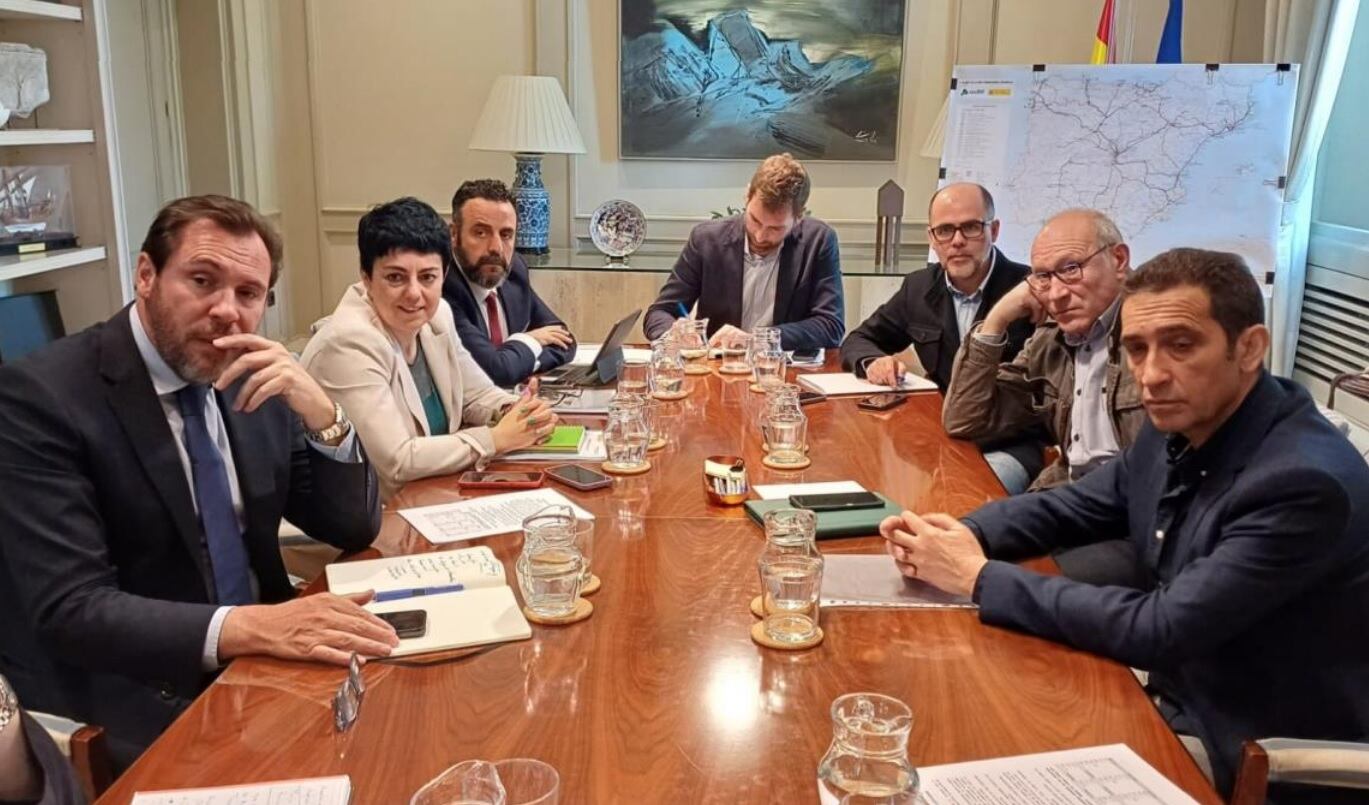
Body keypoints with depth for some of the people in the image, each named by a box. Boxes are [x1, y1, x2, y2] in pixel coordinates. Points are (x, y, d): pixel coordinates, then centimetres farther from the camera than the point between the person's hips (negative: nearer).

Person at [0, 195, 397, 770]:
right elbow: (69, 610, -21)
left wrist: (322, 413, -15)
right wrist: (246, 626, -36)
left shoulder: (254, 385, 3)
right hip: (136, 712, -6)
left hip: (262, 668, 6)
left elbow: (354, 529, 3)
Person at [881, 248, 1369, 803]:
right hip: (1177, 708, 7)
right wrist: (963, 534, -9)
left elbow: (1159, 631, -29)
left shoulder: (1305, 481, -28)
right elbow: (1072, 506, 10)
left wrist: (980, 578, -24)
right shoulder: (1178, 429, -3)